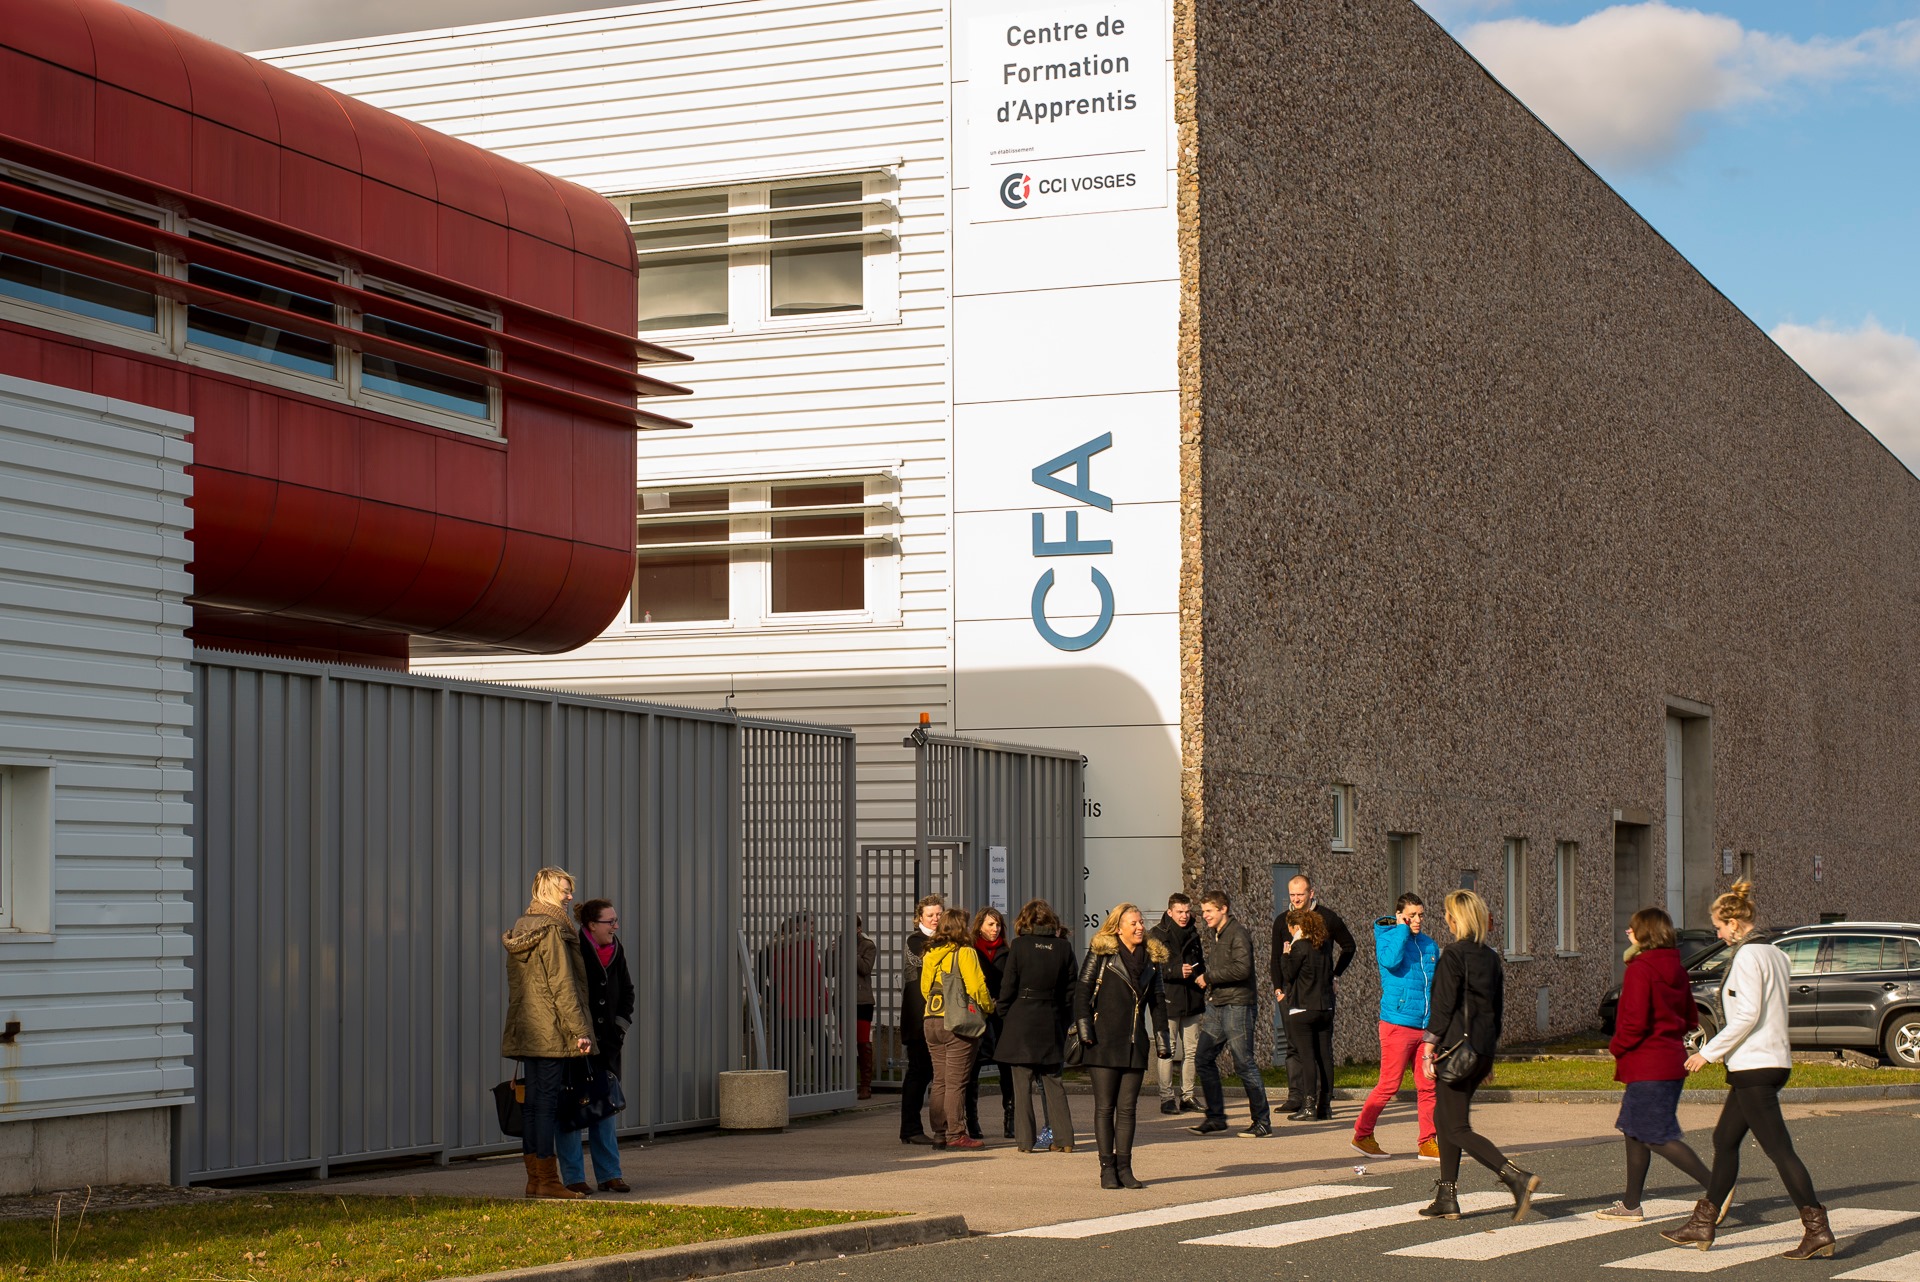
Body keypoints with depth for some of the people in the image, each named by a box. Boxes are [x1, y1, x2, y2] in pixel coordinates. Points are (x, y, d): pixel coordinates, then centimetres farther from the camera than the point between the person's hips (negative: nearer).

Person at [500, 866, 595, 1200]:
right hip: (550, 1032, -9)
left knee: (532, 1101, 10)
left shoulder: (519, 931, 15)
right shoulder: (552, 931, -13)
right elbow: (563, 986, -17)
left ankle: (534, 1178, 13)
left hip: (525, 1030, 9)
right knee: (546, 1101, -7)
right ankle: (547, 1179, -6)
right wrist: (581, 1030, -15)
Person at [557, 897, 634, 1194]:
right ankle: (573, 1177, 3)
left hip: (605, 1045, 7)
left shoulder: (616, 951, 8)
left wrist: (621, 1025, 10)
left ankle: (609, 1174, 14)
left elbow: (626, 991, 21)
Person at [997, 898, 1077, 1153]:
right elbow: (1070, 990, 5)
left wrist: (1004, 1017, 6)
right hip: (1051, 1022, 3)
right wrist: (1064, 1021, 13)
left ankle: (1025, 1140, 1)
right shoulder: (1063, 947, 1)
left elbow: (1008, 987, -6)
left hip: (1021, 1020, -3)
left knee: (1022, 1083, 3)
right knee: (1053, 1082, 11)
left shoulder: (1020, 946, -6)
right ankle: (1063, 1138, 8)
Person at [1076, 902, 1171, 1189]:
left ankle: (1124, 1166, 9)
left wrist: (1162, 1039, 12)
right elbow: (1082, 992, -4)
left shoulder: (1151, 959, 12)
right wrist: (1084, 1028, -12)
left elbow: (1157, 1002, 18)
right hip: (1104, 1044, -4)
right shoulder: (1101, 953, -2)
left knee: (1127, 1108, 5)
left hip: (1135, 1045, 4)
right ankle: (1107, 1167, 2)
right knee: (1105, 1107, -2)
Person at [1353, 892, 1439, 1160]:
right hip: (1397, 1024, -6)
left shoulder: (1430, 945, 14)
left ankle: (1428, 1143, 10)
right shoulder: (1387, 937, -3)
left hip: (1425, 1026, 6)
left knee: (1428, 1086, 4)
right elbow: (1390, 960, -26)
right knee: (1389, 1085, -4)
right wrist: (1402, 929, -16)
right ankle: (1362, 1135, 8)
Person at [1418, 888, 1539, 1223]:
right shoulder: (1491, 957, 10)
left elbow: (1444, 1005, -15)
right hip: (1483, 1050, 8)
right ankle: (1447, 1198, 18)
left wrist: (1429, 1046, -11)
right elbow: (1497, 1005, 15)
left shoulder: (1453, 955, -12)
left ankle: (1516, 1177, -22)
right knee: (1443, 1117, 18)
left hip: (1457, 1047, -8)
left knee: (1457, 1130, -6)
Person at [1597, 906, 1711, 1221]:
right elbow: (1690, 1020, 17)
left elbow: (1635, 1021, -21)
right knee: (1634, 1131, 16)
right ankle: (1631, 1204, 20)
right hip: (1672, 1060, 9)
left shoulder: (1640, 969, -15)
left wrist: (1617, 1047, -5)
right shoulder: (1676, 969, 11)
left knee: (1658, 1136, -7)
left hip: (1647, 1065, -9)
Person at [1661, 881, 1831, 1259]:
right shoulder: (1775, 955, 14)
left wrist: (1709, 1052, -13)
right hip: (1774, 1061, 10)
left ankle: (1817, 1230, -13)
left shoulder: (1747, 957, -15)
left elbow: (1747, 1016, -21)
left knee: (1779, 1149, -10)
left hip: (1754, 1065, -10)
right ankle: (1702, 1225, 21)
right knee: (1724, 1140, 16)